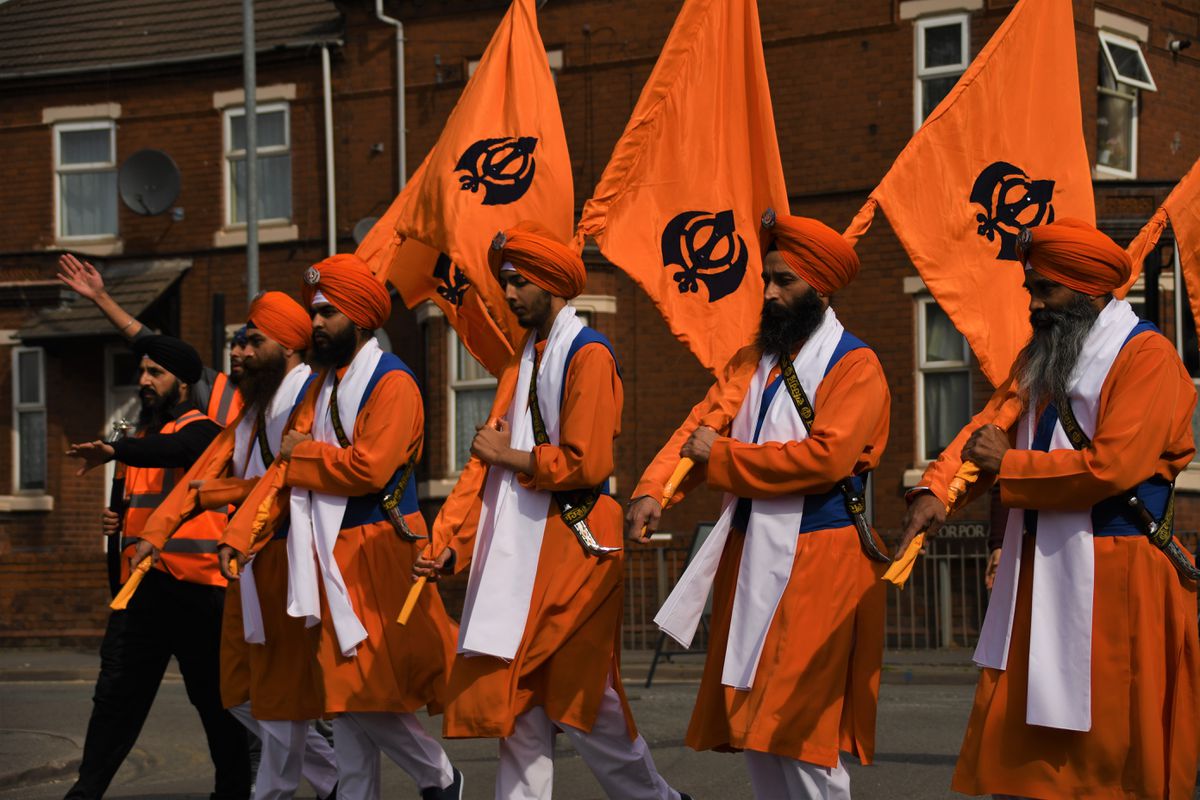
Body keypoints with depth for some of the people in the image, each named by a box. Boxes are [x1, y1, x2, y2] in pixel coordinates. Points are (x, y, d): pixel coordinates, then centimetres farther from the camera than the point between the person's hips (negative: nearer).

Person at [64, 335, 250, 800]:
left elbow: (175, 450, -32)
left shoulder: (201, 430, -7)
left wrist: (114, 451, -49)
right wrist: (121, 519, 9)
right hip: (143, 582, 7)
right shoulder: (145, 435, 19)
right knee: (116, 690, 2)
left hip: (194, 582, -7)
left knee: (213, 694, 3)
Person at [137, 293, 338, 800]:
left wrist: (216, 493, -8)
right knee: (240, 692, 12)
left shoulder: (309, 395, -9)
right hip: (247, 559, 10)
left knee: (282, 692, -2)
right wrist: (157, 531, 6)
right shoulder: (255, 403, 21)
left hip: (287, 560, -10)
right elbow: (207, 467, 15)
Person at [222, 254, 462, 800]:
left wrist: (303, 453, -7)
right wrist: (241, 535, -2)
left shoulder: (392, 383, -10)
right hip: (331, 559, 8)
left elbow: (369, 468, -22)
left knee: (368, 693, -8)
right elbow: (286, 468, 9)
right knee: (346, 693, 9)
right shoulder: (322, 387, 15)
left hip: (376, 554, -8)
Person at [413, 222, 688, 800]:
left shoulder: (589, 355, -9)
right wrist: (447, 544, 2)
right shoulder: (524, 361, 16)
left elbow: (584, 464, -19)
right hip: (517, 553, 8)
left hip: (571, 550, -8)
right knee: (516, 699, 6)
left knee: (580, 702, -2)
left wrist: (507, 456, -7)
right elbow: (486, 462, 12)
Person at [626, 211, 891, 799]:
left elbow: (824, 456, -19)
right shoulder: (751, 361, 15)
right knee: (754, 722, 10)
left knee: (800, 725, -9)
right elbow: (703, 424, 4)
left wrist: (720, 456, -14)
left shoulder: (856, 366, -6)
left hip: (817, 564, -7)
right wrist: (653, 490, -13)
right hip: (750, 554, 7)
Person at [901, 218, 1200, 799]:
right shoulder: (1040, 356, 17)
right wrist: (936, 489, -10)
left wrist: (1008, 465, -10)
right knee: (1016, 743, 5)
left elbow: (1111, 466, -20)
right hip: (1037, 576, 7)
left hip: (1112, 583, -7)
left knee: (1109, 747, -2)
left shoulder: (1147, 356, -9)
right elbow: (987, 426, 9)